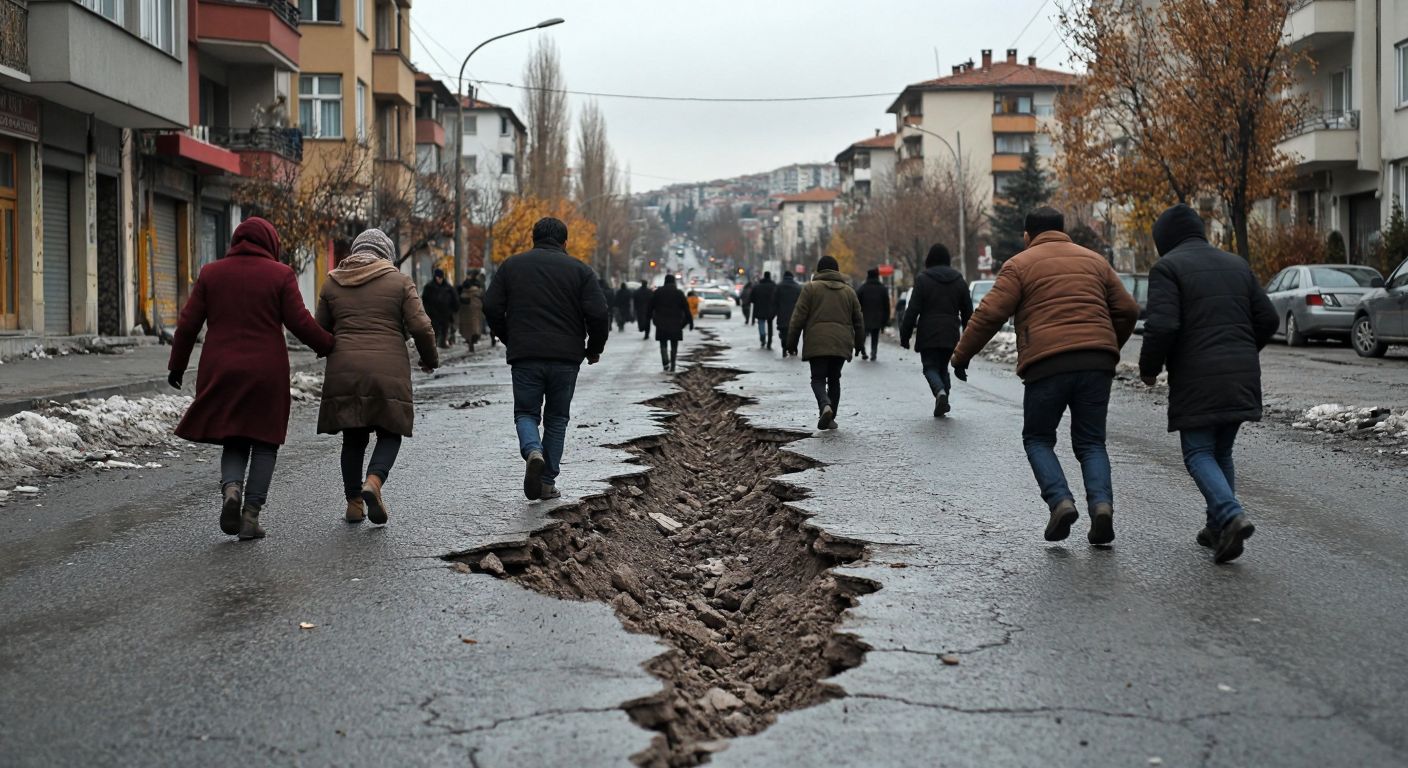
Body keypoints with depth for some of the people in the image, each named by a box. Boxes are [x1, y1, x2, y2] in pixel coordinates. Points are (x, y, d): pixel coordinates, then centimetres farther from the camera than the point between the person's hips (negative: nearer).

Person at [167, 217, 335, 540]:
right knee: (264, 443, 8)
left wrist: (177, 365, 14)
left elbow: (188, 323, 5)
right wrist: (328, 345, 8)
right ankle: (251, 514, 1)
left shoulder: (211, 273, 6)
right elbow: (299, 322, -7)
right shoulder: (280, 274, -2)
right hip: (267, 374, -2)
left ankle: (231, 488, -13)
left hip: (221, 372, 3)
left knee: (233, 440, 14)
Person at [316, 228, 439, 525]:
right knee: (390, 433, 8)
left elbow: (320, 331, 15)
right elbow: (420, 327, -3)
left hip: (344, 370, 3)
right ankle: (374, 482, -16)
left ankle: (353, 502, 14)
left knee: (353, 437, 13)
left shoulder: (332, 282, 12)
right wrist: (430, 359, 14)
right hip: (388, 371, -2)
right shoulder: (399, 281, 4)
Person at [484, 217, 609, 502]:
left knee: (526, 413, 12)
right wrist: (594, 349, 11)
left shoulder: (511, 265, 8)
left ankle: (533, 451, -19)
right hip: (566, 357, 0)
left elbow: (491, 308, 4)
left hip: (525, 357, 0)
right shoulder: (579, 270, 3)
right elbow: (598, 314, -5)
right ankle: (548, 482, 10)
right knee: (556, 419, 13)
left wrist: (510, 340, 18)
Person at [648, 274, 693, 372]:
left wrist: (647, 319, 13)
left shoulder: (658, 292, 1)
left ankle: (665, 362, -19)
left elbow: (650, 307, 4)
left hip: (661, 324, 0)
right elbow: (686, 309, -2)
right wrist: (690, 322, 2)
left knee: (663, 344, 5)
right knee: (674, 345, 9)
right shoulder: (679, 293, -1)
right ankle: (672, 367, 7)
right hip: (675, 324, 0)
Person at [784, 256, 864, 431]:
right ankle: (830, 419, 13)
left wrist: (791, 342, 3)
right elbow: (859, 320, 18)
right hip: (841, 344, 3)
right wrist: (859, 342, 30)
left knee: (818, 378, 0)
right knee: (834, 379, 14)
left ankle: (826, 406, -27)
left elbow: (798, 318, -3)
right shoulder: (849, 291, 14)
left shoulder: (810, 288, 2)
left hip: (817, 343, -3)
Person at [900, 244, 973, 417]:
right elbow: (968, 310, 12)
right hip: (950, 335, 4)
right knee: (943, 367, 15)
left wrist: (905, 335, -4)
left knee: (930, 366, 2)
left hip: (928, 334, -4)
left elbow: (913, 310, -9)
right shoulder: (958, 280, 8)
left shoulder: (923, 279, -6)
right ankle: (942, 404, 8)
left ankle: (940, 392, -26)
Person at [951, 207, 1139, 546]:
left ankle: (1060, 500, -8)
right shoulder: (1094, 260, 19)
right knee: (1090, 442, 12)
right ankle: (1101, 503, -12)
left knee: (1038, 439, 13)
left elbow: (989, 314, -3)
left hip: (1048, 365, -3)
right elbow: (1127, 311, 16)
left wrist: (961, 355, 6)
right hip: (1097, 363, 3)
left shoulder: (1020, 265, 6)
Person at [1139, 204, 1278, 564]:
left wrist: (1149, 368, 0)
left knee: (1199, 453, 0)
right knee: (1221, 451, 18)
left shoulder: (1167, 267, -4)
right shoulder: (1236, 264, 16)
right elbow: (1267, 319, 14)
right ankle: (1217, 527, 18)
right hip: (1242, 376, 6)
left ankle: (1231, 516, -20)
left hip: (1197, 380, -6)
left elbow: (1162, 326, -16)